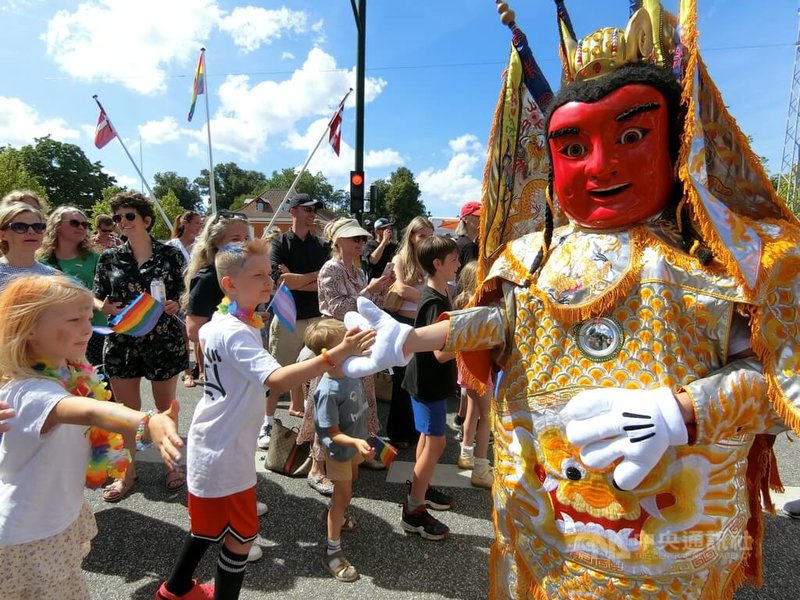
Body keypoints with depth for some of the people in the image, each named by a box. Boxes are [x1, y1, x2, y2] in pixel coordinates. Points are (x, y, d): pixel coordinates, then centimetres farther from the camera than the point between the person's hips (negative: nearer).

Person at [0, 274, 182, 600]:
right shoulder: (33, 392, -33)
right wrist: (147, 423, -73)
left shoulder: (68, 373, -5)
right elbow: (87, 412, -56)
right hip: (30, 540, -8)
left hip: (62, 521, 8)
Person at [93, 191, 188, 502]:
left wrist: (174, 306, -18)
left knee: (166, 408, 12)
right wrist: (106, 307, -14)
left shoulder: (169, 254, -2)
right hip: (121, 342, 2)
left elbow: (181, 296, 3)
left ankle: (172, 464, 30)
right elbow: (97, 299, 8)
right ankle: (128, 473, 28)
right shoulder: (109, 258, 4)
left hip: (164, 341, -2)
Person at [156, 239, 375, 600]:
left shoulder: (218, 322, 2)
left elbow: (202, 335, 27)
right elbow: (277, 380, -45)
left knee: (209, 526, 29)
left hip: (212, 446, 10)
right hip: (225, 455, -10)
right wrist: (335, 356, -51)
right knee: (241, 538, 7)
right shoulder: (237, 334, -29)